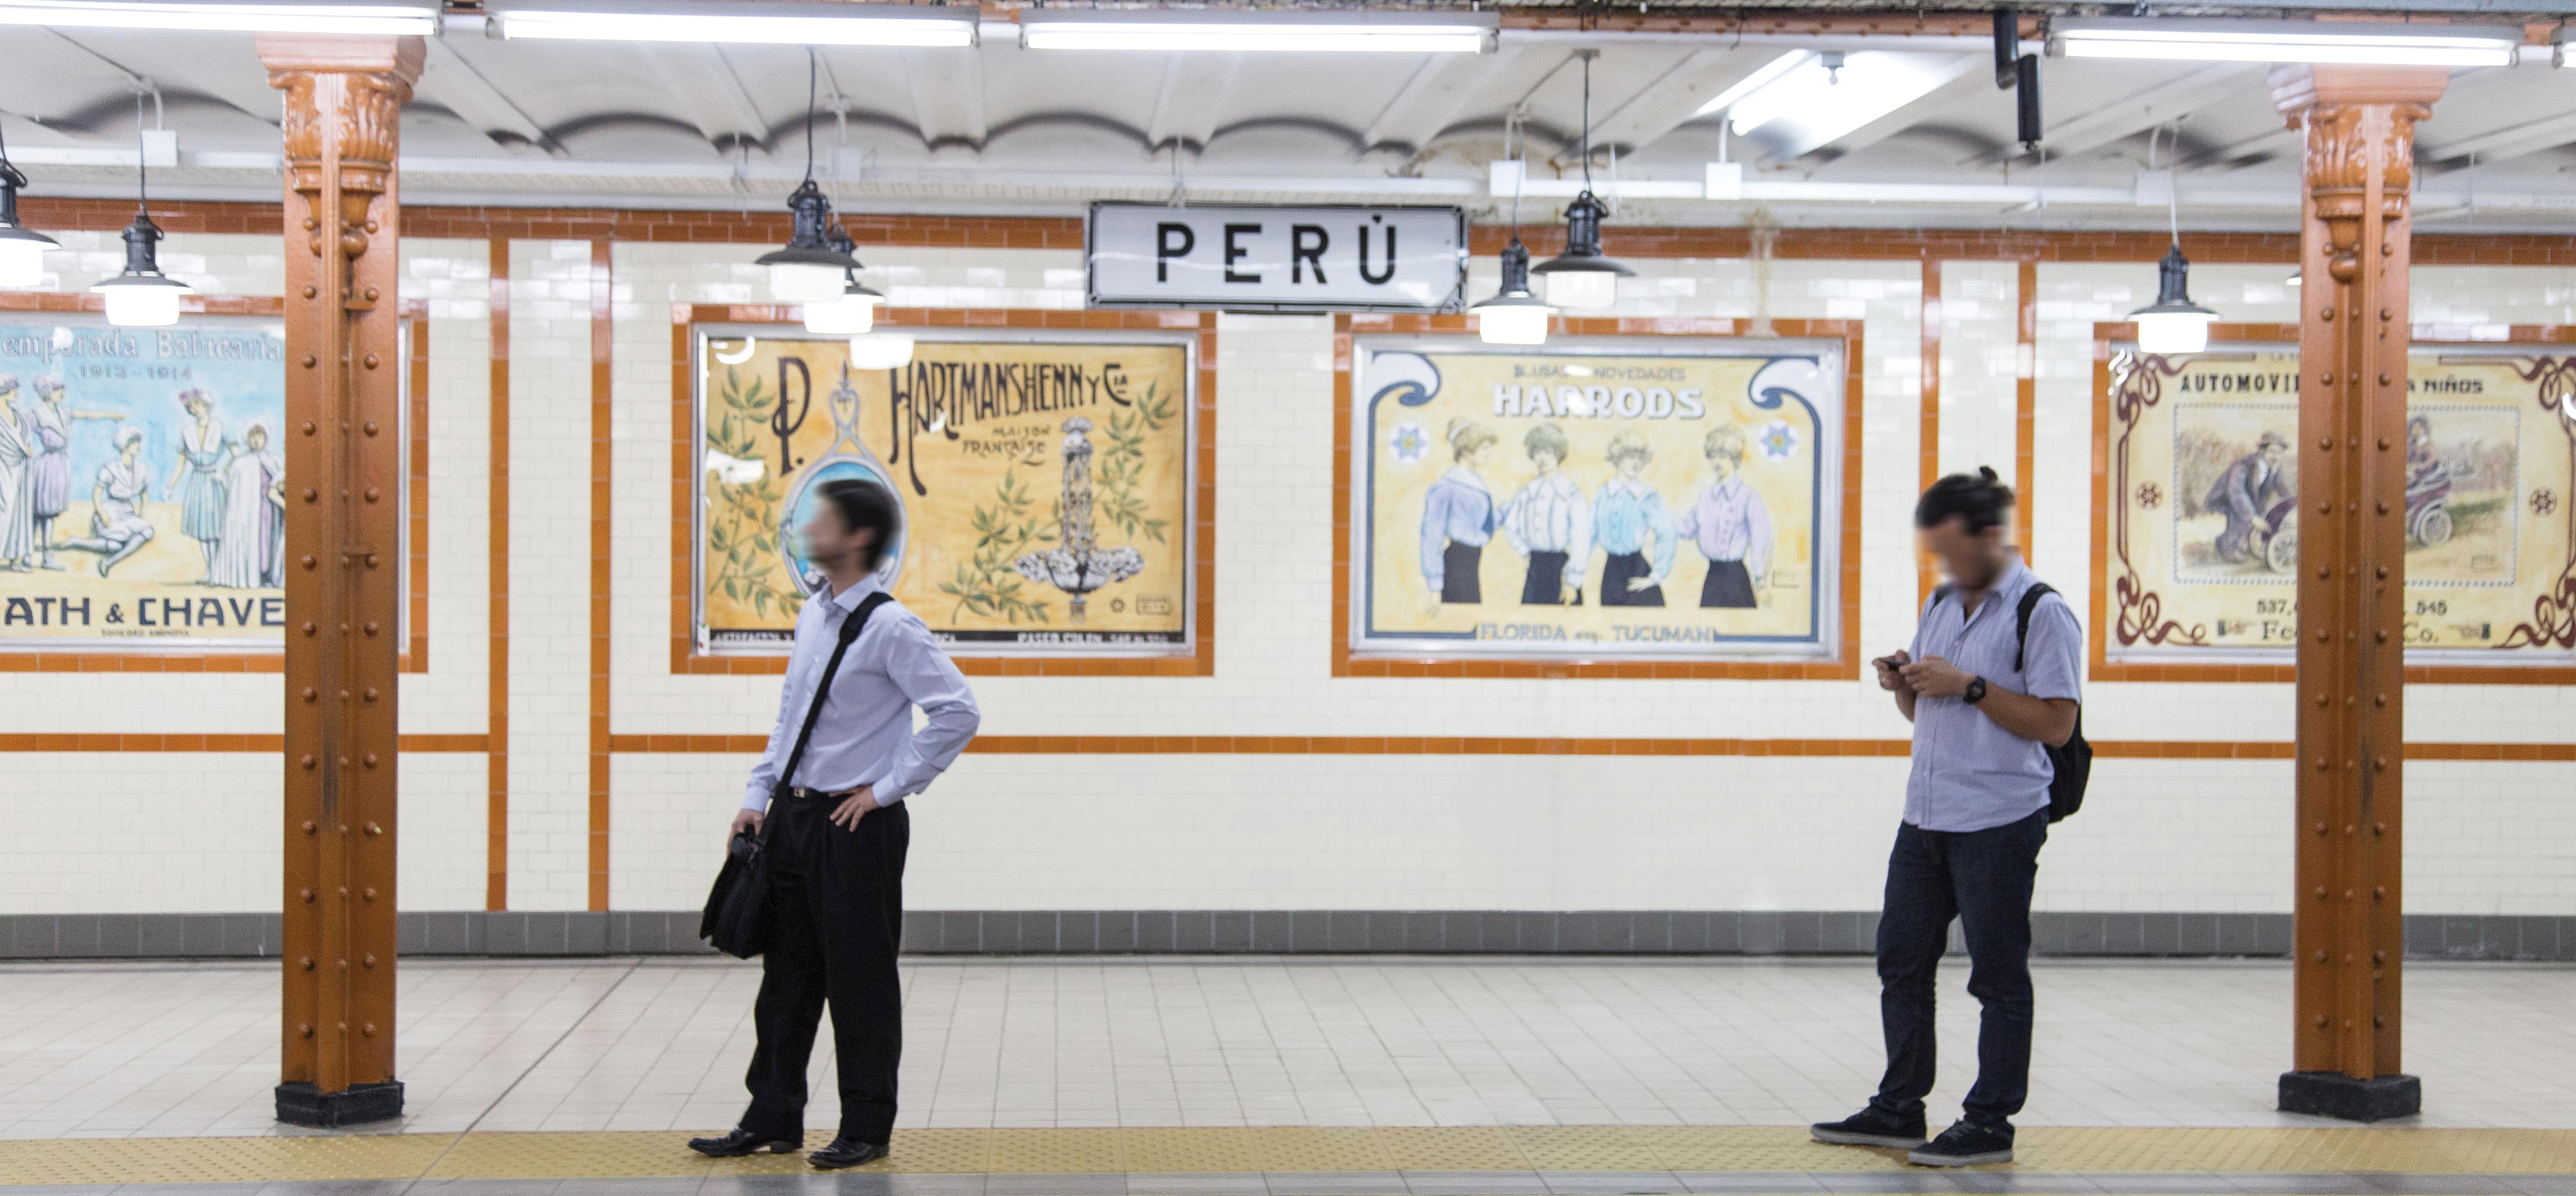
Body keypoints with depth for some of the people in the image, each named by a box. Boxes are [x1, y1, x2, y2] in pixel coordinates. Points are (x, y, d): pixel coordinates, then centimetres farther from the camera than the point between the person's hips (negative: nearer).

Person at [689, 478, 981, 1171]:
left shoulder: (890, 628, -15)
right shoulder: (813, 615, 10)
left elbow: (957, 712, -19)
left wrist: (887, 788, -15)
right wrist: (759, 795, 11)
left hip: (857, 825, -8)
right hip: (793, 816, 8)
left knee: (860, 979, 2)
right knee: (787, 973, 14)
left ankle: (866, 1128, 14)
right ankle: (773, 1119, 25)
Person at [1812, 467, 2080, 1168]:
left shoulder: (2042, 612, -9)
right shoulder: (1940, 605, 15)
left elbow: (2055, 724, -16)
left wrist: (1968, 685, -20)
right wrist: (1905, 686, 0)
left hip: (1999, 824, -8)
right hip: (1925, 819, 8)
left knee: (1998, 975, 1)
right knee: (1901, 961, 11)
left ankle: (1990, 1123, 10)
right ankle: (1899, 1111, 22)